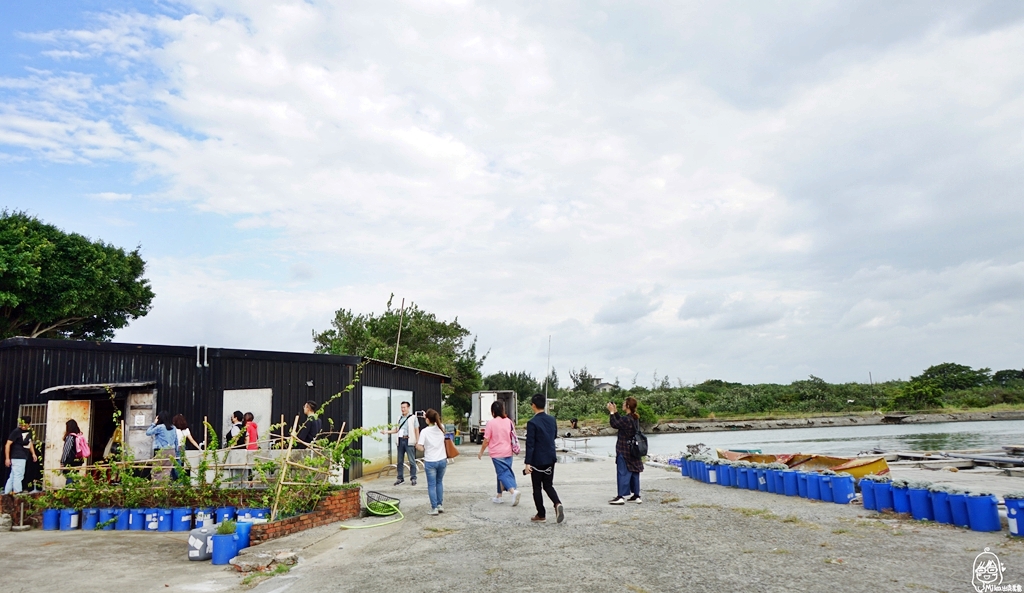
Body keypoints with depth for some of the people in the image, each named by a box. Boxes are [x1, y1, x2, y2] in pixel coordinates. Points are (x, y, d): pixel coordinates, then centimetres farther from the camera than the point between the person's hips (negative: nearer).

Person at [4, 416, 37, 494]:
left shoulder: (29, 431, 10)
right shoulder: (16, 431, -12)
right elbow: (7, 444, -13)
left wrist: (33, 454, 18)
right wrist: (7, 458, -15)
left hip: (23, 458, 8)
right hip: (17, 458, -8)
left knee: (13, 477, 12)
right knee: (18, 477, -8)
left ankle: (6, 494, 17)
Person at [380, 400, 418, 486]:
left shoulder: (413, 418, 0)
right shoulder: (399, 418, 14)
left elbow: (416, 430, 0)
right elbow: (396, 430, 17)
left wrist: (417, 441, -6)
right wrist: (386, 432, 5)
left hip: (409, 441, -5)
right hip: (400, 440, 5)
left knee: (412, 461, -2)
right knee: (400, 461, 8)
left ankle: (413, 478, 6)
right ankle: (400, 478, 17)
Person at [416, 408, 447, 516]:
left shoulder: (424, 431, -14)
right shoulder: (441, 429, 1)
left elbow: (421, 448, -15)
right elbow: (436, 422, 25)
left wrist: (417, 444, 5)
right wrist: (427, 416, 31)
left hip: (430, 462, -4)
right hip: (442, 460, 4)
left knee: (431, 485, 7)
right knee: (439, 482, 20)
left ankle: (434, 508, 7)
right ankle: (440, 505, 21)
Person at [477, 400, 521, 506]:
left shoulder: (491, 423, -13)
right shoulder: (508, 421, 2)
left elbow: (486, 440, -10)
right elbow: (513, 437, 9)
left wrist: (481, 452, 3)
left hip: (497, 454, -5)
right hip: (508, 452, 6)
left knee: (503, 474, -3)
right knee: (504, 473, 16)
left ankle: (513, 491, -24)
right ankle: (499, 497, 24)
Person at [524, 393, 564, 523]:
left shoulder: (532, 423, -17)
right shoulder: (552, 420, 3)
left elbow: (530, 444, -18)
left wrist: (528, 463, -17)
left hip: (537, 460, -6)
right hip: (551, 458, 6)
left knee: (537, 488, 8)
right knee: (548, 485, 15)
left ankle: (541, 515, 15)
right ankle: (557, 503, -10)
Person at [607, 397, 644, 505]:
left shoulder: (627, 419, -21)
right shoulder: (635, 418, 8)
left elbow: (615, 424, -10)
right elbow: (620, 421, 19)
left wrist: (612, 412, -2)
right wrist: (615, 411, 19)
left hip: (624, 450, -9)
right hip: (634, 450, 9)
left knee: (623, 473, -4)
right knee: (634, 473, 12)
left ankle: (621, 497, -3)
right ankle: (636, 496, 18)